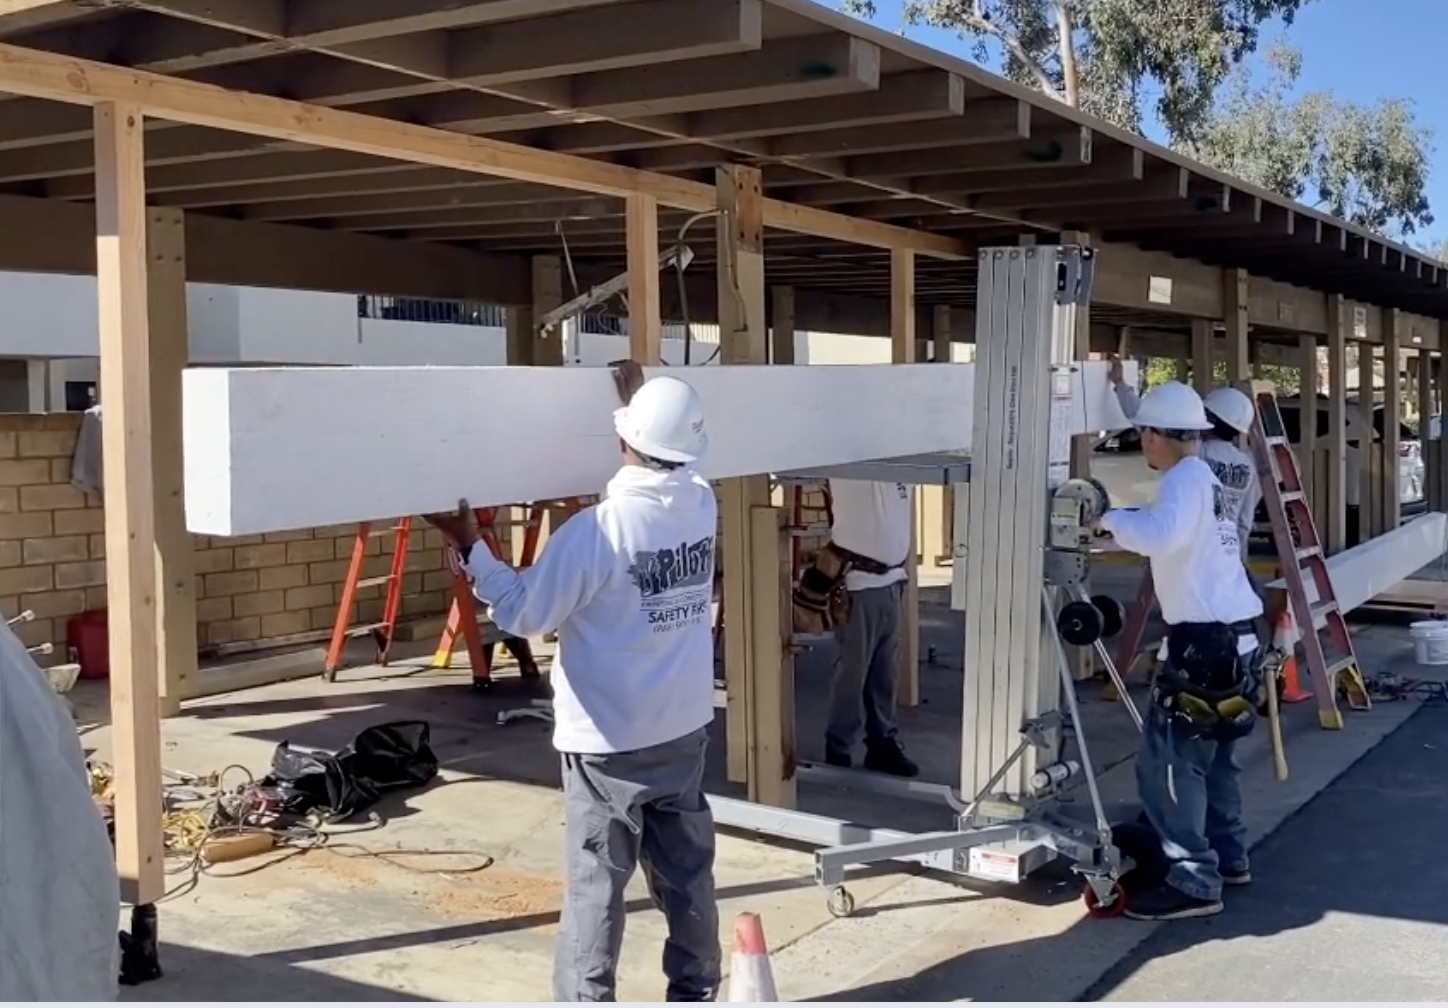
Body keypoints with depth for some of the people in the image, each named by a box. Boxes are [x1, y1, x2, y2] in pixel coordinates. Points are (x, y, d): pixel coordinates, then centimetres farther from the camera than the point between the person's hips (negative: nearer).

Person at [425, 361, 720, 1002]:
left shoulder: (598, 529, -22)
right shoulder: (704, 505, -3)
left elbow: (526, 614, -13)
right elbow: (673, 464, 23)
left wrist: (468, 546, -4)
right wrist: (644, 400, 32)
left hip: (608, 740, -6)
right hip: (684, 729, 6)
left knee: (596, 882, 4)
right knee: (688, 870, 16)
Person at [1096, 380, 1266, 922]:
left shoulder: (1184, 478, -14)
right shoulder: (1203, 478, 16)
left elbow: (1161, 536, -33)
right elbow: (1170, 536, 21)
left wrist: (1111, 518, -18)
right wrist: (1123, 525, 10)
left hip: (1206, 640, -10)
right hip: (1233, 636, 10)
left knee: (1168, 761, -6)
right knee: (1211, 752, 21)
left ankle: (1194, 882, -3)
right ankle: (1229, 858, 32)